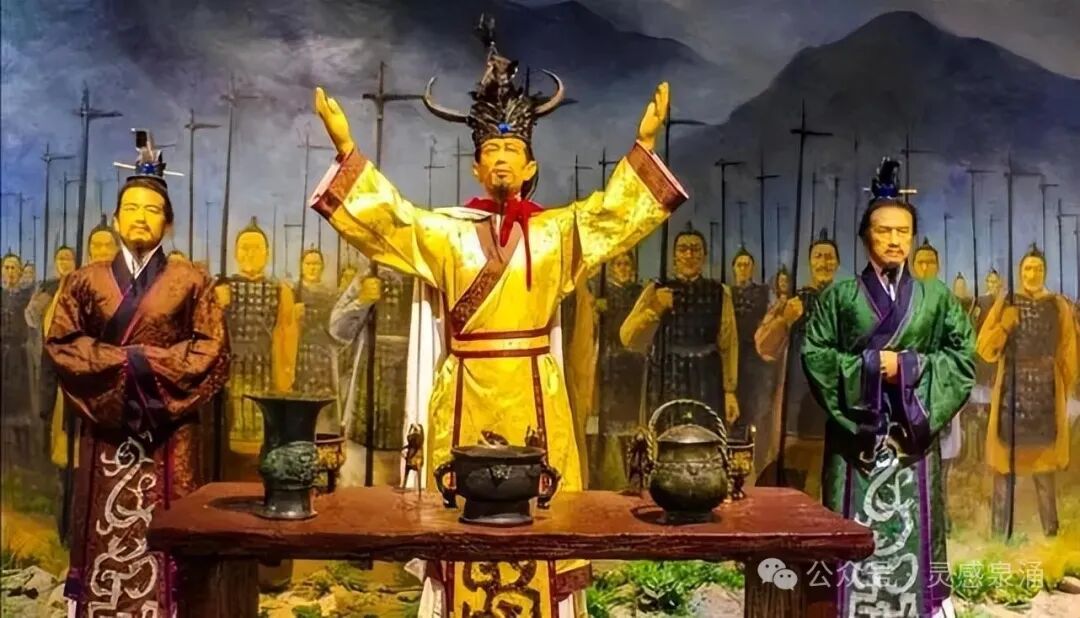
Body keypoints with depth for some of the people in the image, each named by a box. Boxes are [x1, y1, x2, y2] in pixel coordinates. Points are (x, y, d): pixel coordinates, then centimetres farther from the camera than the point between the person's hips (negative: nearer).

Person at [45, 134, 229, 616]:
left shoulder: (190, 282, 4)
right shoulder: (86, 280, 10)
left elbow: (212, 351, -2)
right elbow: (60, 343, 3)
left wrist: (151, 361, -12)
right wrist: (119, 360, -10)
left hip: (168, 427, -1)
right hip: (106, 422, 2)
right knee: (103, 529, 3)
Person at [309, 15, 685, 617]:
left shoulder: (557, 230, 9)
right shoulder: (443, 230, 6)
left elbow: (611, 213, 2)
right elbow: (385, 218, -3)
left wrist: (642, 146, -7)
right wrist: (347, 148, -12)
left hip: (533, 393, 1)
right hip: (466, 393, 0)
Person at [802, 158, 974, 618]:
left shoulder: (937, 296, 9)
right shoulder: (840, 295, 4)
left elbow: (963, 355, 3)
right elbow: (813, 353, -2)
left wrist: (909, 366, -10)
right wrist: (868, 365, -13)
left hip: (912, 430, 1)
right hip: (855, 429, -1)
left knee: (912, 525, 2)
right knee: (855, 526, 0)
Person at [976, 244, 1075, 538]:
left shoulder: (1058, 306, 4)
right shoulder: (1004, 304, 3)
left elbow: (1068, 355, 9)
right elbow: (985, 351, 0)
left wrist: (1063, 393, 9)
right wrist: (1004, 327, -14)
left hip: (1045, 394, 0)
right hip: (1010, 392, 0)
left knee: (1044, 465, 2)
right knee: (1004, 464, 0)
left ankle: (1051, 532, 12)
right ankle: (998, 534, 6)